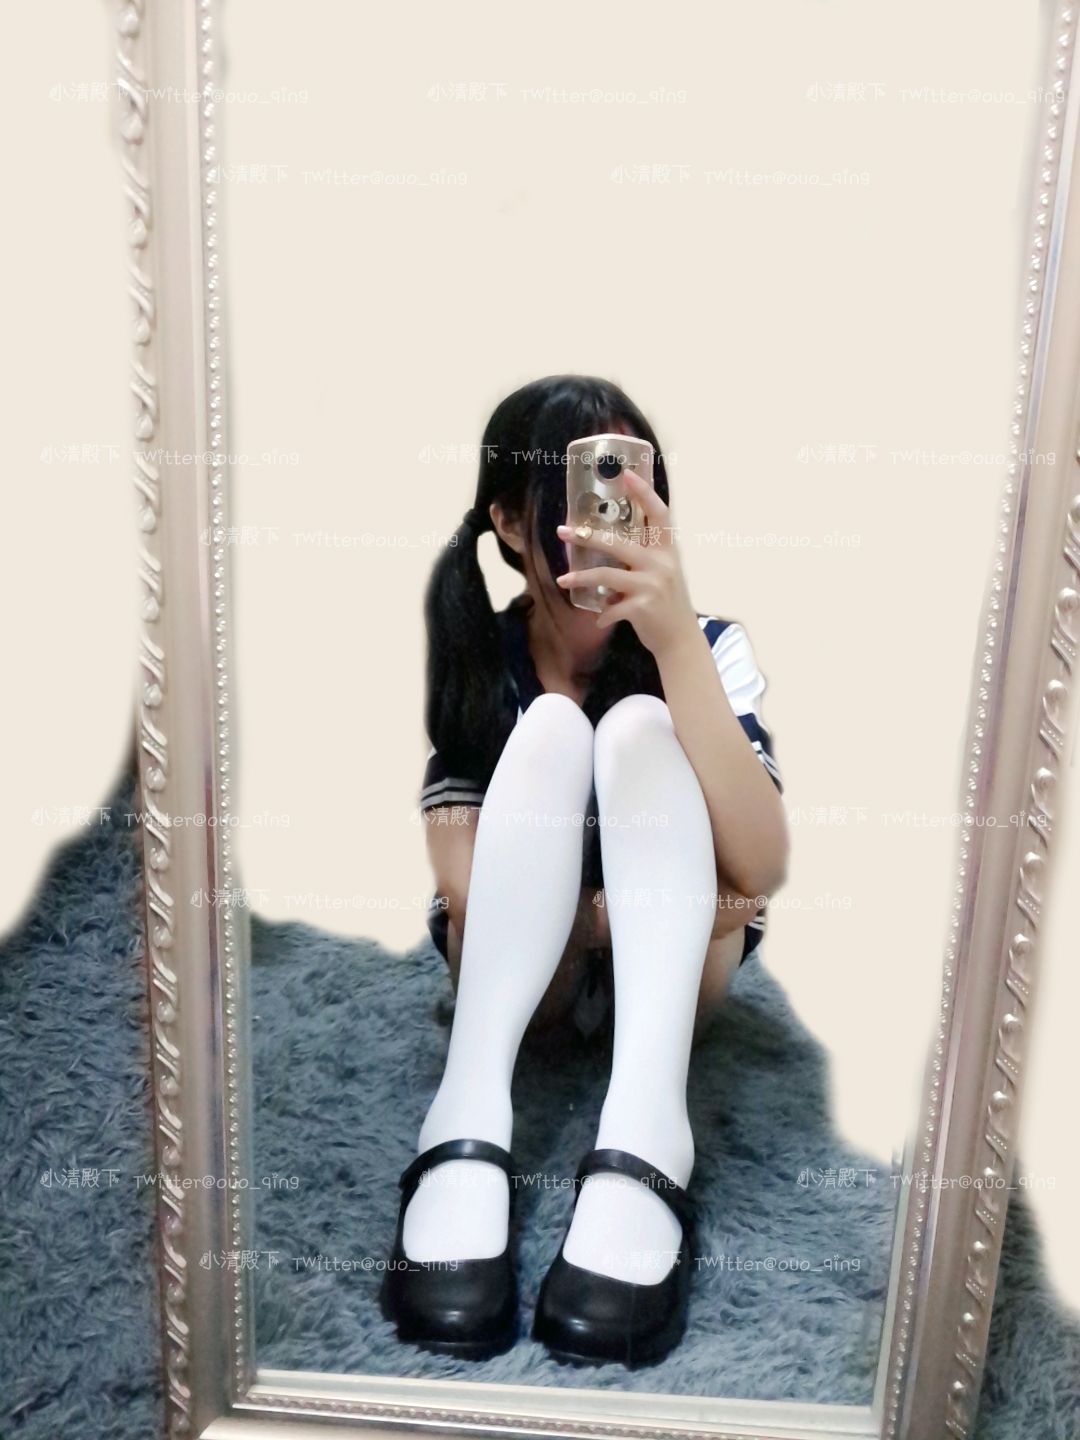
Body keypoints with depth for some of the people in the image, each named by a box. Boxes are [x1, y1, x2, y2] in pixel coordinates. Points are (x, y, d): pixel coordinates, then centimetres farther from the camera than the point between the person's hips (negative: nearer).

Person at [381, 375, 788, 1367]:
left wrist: (677, 637, -40)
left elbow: (762, 869, -29)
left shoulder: (711, 645, -13)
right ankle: (470, 1116, -37)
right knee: (551, 729, -27)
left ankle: (644, 1134, -42)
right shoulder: (469, 657, -11)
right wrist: (629, 906, -28)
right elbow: (462, 883, -17)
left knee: (640, 726, -27)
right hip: (516, 968, 0)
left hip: (670, 972, 0)